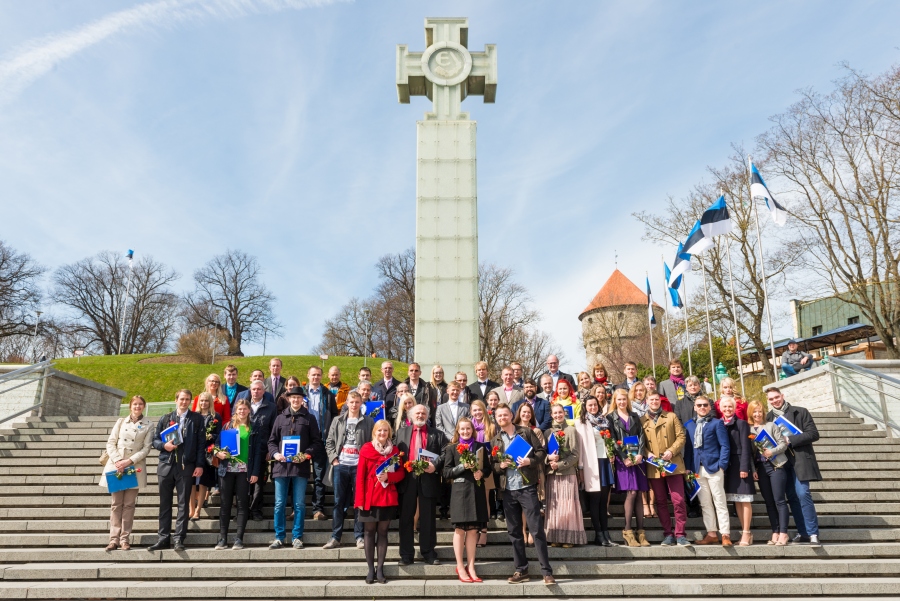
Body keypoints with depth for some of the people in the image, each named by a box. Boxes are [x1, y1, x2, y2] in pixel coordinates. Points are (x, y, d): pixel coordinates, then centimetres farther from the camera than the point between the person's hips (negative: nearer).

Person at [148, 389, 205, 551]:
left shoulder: (197, 419, 5)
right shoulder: (165, 418, 12)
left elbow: (201, 443, 1)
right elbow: (155, 440, 12)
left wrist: (199, 464, -6)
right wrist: (163, 445, -10)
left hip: (186, 466, -3)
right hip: (166, 465, 3)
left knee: (183, 503, 1)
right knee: (165, 503, 7)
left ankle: (179, 538, 5)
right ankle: (164, 538, 14)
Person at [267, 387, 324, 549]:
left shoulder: (309, 418, 8)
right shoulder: (280, 418, 13)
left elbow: (317, 442, 4)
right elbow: (272, 441, 13)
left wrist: (307, 454, -12)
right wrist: (275, 453, -6)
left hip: (301, 466, -2)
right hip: (281, 465, 2)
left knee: (299, 504, 2)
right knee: (279, 504, 4)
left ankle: (297, 537, 12)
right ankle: (279, 537, 13)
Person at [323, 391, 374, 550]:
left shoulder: (368, 422, 5)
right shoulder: (338, 421, 11)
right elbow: (329, 442, 11)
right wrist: (334, 459, -1)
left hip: (359, 466, -2)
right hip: (340, 466, 2)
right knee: (339, 502, 5)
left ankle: (359, 537, 8)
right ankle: (335, 537, 11)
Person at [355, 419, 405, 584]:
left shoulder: (395, 451, 7)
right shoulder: (366, 449, -2)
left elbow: (401, 473, 6)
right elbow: (360, 476, -4)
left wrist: (388, 477, -15)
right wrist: (360, 499, -9)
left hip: (388, 497, 2)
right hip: (370, 498, -2)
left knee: (383, 532, 5)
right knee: (370, 531, 3)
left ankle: (380, 569, 10)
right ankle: (371, 570, 9)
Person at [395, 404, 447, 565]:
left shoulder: (437, 434, 8)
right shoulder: (401, 432, 14)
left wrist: (435, 465, -16)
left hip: (428, 479, -1)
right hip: (407, 478, 1)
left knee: (428, 518, 6)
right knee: (406, 517, 5)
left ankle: (428, 553, 14)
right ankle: (406, 554, 13)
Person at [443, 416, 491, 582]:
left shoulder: (481, 447, 9)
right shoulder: (452, 448, 2)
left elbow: (488, 468, 13)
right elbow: (447, 473, -2)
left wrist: (481, 472, -8)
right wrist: (463, 466, -15)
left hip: (477, 491, 2)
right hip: (460, 491, -2)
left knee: (473, 530, 6)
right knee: (460, 529, 2)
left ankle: (471, 567, 14)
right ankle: (460, 567, 11)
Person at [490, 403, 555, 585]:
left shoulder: (526, 432, 2)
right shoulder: (495, 440, 11)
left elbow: (541, 451, 1)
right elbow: (491, 465, 11)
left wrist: (530, 461, -16)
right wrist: (500, 465, -10)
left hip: (527, 487, -4)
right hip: (508, 490, 4)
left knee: (536, 529, -4)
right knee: (514, 531, 9)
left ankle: (547, 571, 2)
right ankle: (521, 570, 19)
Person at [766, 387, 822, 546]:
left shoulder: (801, 412, 0)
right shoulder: (769, 417, 10)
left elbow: (814, 434, -7)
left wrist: (790, 440, -16)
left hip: (800, 460, -4)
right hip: (781, 462, 4)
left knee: (802, 494, -13)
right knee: (792, 497, 5)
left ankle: (812, 533, -5)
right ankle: (803, 533, 13)